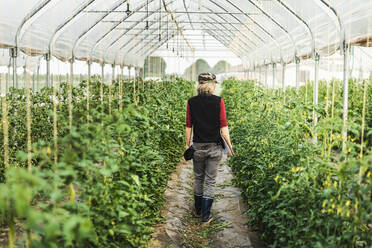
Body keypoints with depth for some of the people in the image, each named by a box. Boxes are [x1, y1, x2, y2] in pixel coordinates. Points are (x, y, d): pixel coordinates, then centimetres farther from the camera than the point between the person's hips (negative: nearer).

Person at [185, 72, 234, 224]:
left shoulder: (191, 102, -3)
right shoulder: (218, 101, -8)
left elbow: (189, 126, 1)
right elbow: (223, 126, -8)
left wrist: (187, 144, 13)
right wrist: (230, 146, 2)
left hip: (198, 146, 2)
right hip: (214, 147, -2)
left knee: (198, 178, 19)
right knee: (210, 180, 7)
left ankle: (198, 210, 33)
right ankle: (206, 215, 11)